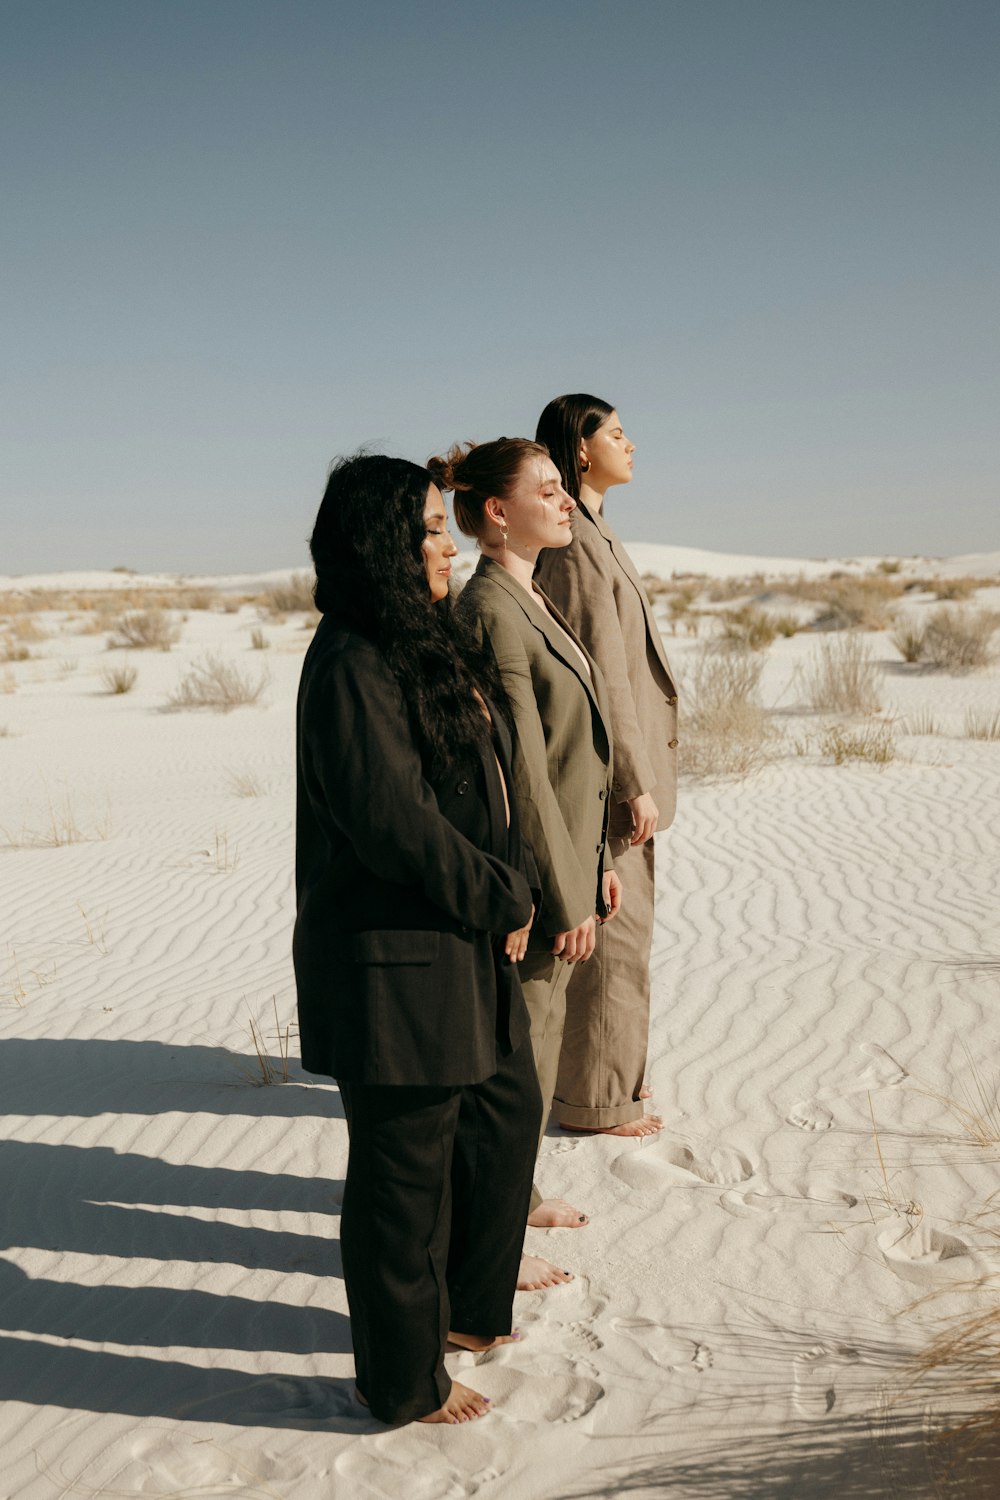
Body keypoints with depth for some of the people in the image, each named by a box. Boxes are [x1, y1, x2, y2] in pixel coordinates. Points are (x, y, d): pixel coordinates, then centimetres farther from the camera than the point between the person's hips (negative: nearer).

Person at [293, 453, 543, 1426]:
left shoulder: (426, 647, 11)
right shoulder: (352, 668, -21)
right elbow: (393, 822, -25)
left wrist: (512, 890, 3)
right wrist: (501, 899, -13)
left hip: (465, 946, 10)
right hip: (393, 959, -10)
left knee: (507, 1112, 22)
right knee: (404, 1164, 4)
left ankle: (462, 1307, 42)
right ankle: (403, 1382, 23)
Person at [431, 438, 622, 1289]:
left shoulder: (529, 601, 12)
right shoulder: (491, 611, -20)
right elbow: (522, 770, -22)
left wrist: (594, 863, 17)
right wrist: (565, 897, -19)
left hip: (564, 857, 10)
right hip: (528, 875, -10)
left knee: (539, 1039, 21)